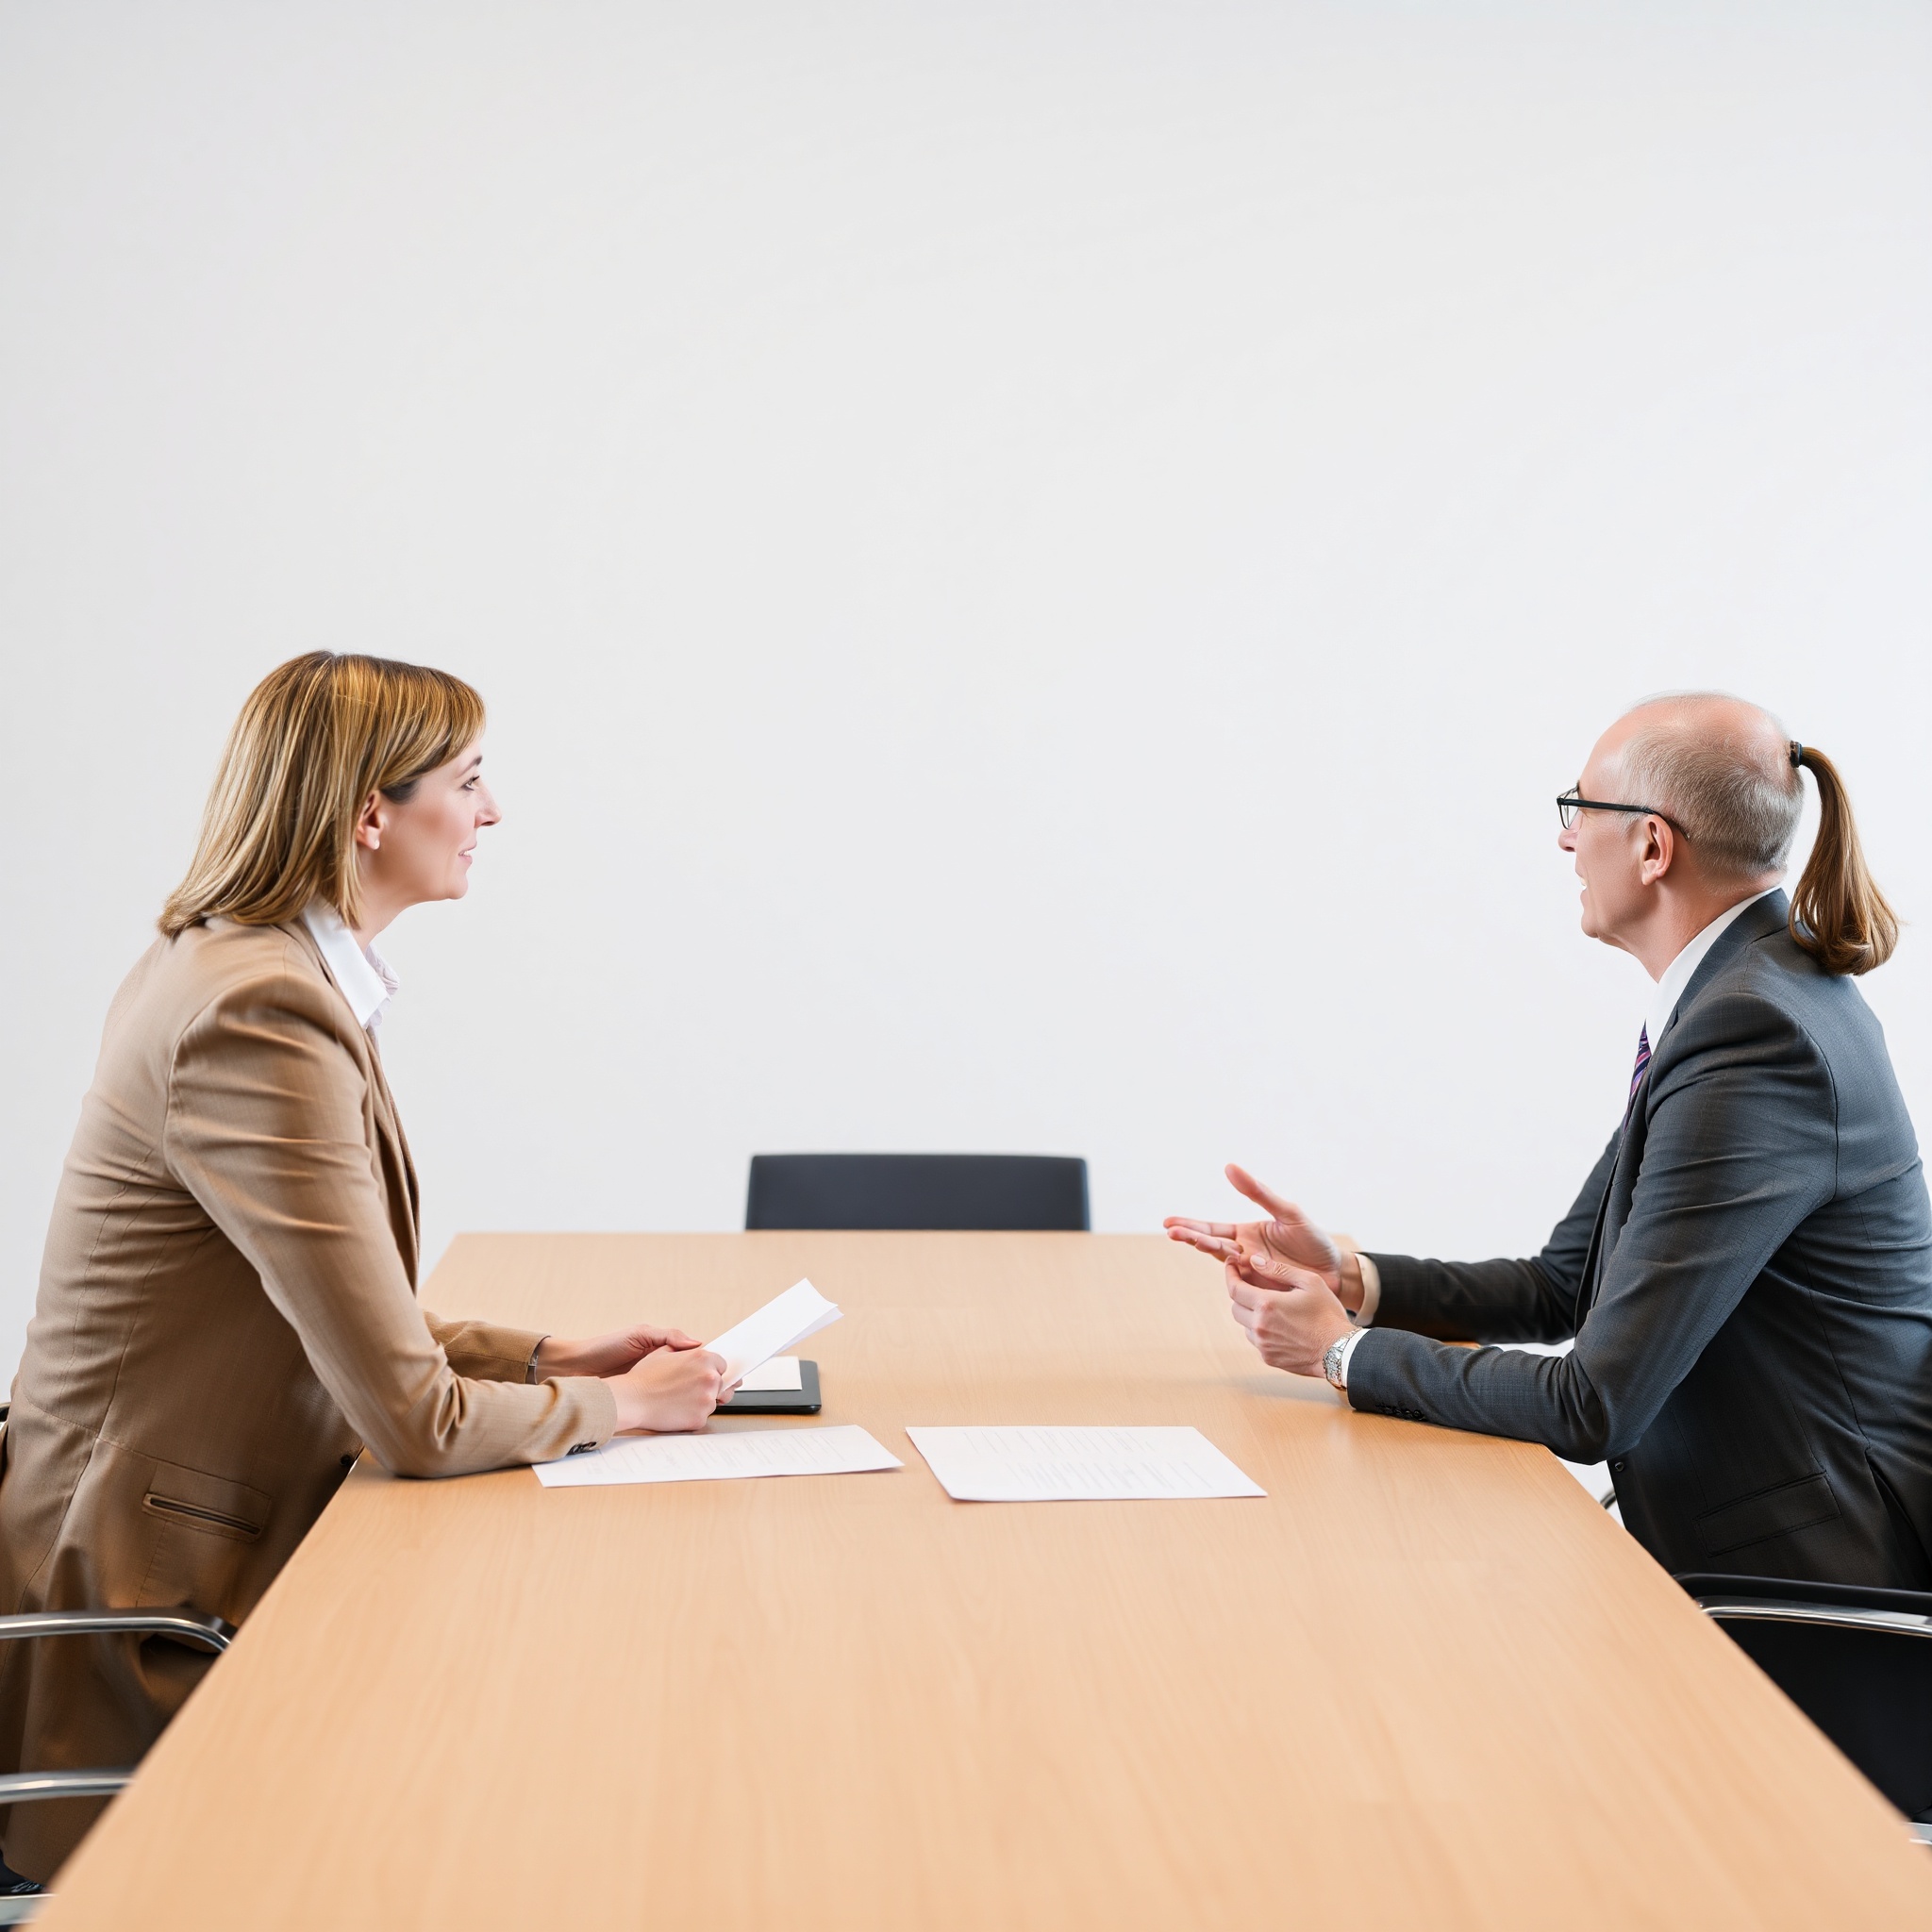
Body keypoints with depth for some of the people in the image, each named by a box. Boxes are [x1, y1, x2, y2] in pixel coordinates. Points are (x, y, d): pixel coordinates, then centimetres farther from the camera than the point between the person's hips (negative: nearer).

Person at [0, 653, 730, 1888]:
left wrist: (550, 1358, 5)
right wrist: (617, 1404, -7)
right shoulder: (264, 1017, -24)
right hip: (158, 1627, -9)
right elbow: (413, 1418, -24)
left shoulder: (240, 968, 8)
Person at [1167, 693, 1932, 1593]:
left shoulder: (1752, 1035, -24)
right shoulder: (1742, 990, 9)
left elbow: (1596, 1406, -23)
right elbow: (1561, 1286, 14)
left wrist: (1348, 1353, -11)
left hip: (1807, 1578, -8)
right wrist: (1349, 1278, 2)